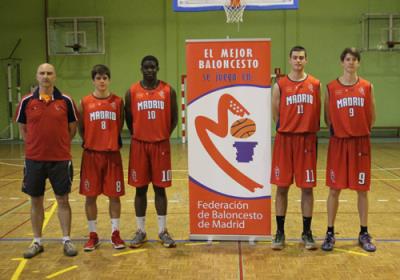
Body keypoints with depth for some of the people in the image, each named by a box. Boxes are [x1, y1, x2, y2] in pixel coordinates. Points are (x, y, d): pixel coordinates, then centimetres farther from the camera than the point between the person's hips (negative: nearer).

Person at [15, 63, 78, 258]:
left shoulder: (66, 101, -2)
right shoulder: (27, 101, 0)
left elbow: (72, 127, 7)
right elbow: (22, 128, 11)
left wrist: (59, 144, 5)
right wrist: (34, 145, 6)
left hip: (61, 159, -1)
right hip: (34, 159, 1)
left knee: (63, 200, 5)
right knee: (36, 201, 9)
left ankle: (66, 240, 18)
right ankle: (37, 242, 23)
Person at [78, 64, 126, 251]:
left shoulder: (118, 101, 2)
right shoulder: (85, 102, 0)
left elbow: (120, 126, 10)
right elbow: (81, 128, 7)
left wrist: (113, 143, 6)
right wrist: (90, 142, 5)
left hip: (113, 154, 0)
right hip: (91, 155, 0)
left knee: (114, 195, 5)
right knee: (90, 196, 5)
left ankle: (115, 234, 18)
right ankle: (92, 235, 18)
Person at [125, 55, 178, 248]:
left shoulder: (168, 91, 1)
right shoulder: (132, 92, 1)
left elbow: (174, 118, 7)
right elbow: (128, 118, 8)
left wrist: (164, 135, 4)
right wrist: (137, 135, 6)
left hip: (161, 145, 0)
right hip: (139, 145, 0)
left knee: (160, 188, 5)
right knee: (140, 188, 6)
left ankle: (163, 231, 15)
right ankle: (140, 231, 17)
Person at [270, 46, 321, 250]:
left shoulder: (315, 85, 5)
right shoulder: (280, 85, 1)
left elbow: (317, 113, 9)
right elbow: (276, 115, 5)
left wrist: (310, 132, 5)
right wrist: (288, 130, 5)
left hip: (308, 141, 1)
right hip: (285, 140, -1)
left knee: (307, 188, 4)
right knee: (282, 187, 3)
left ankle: (307, 233, 17)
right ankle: (280, 233, 14)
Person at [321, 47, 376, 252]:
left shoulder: (367, 87, 2)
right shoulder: (331, 87, 0)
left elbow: (371, 116, 8)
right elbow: (327, 116, 6)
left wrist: (362, 132, 7)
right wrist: (335, 131, 0)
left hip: (361, 143, 1)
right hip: (338, 143, -1)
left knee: (362, 189, 7)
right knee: (334, 189, 3)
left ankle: (364, 234, 19)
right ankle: (330, 233, 15)